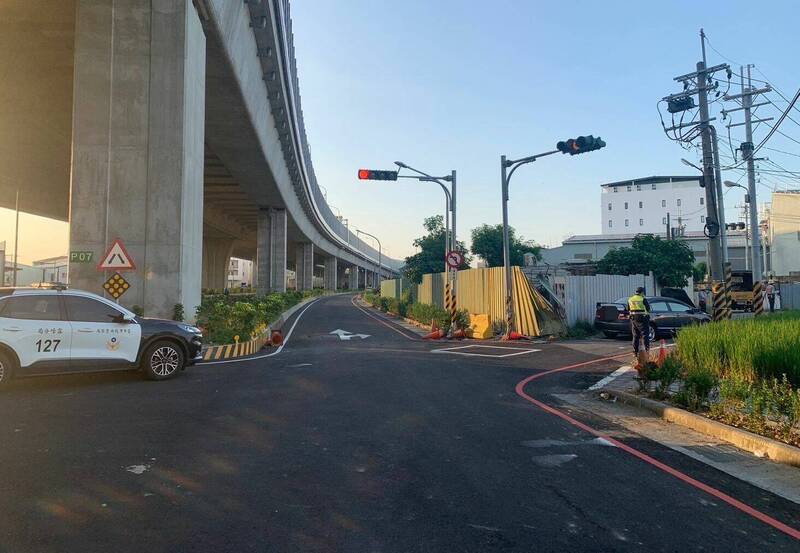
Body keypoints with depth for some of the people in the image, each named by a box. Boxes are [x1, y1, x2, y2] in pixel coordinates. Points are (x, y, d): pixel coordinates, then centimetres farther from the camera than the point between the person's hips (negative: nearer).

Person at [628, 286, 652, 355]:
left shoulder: (630, 299, 8)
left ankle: (635, 352, 11)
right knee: (645, 335, 1)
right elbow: (648, 308, -3)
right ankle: (647, 350, -5)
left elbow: (628, 310, 12)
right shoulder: (643, 299, -9)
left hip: (633, 319, 5)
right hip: (642, 318, -5)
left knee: (635, 336, 10)